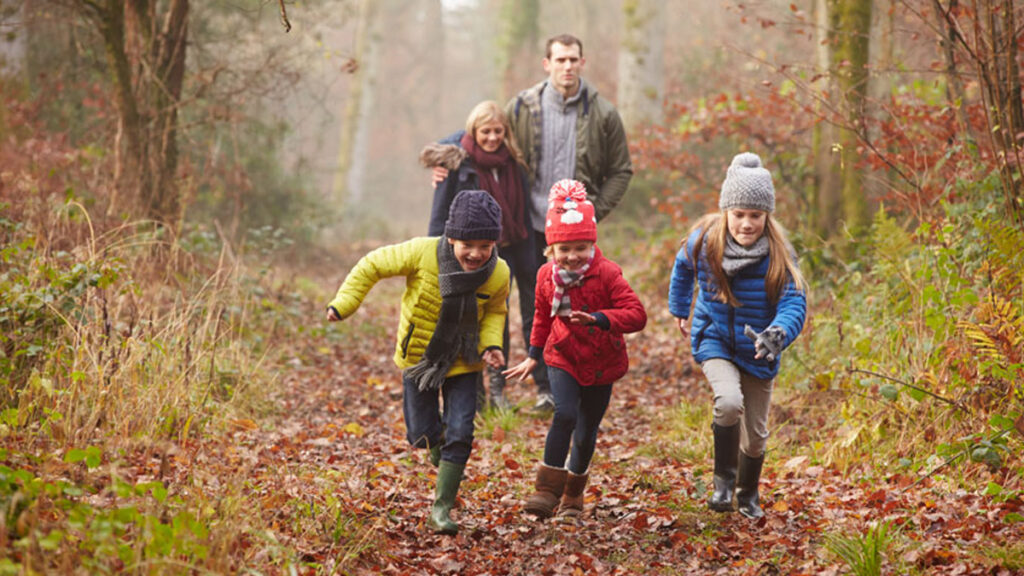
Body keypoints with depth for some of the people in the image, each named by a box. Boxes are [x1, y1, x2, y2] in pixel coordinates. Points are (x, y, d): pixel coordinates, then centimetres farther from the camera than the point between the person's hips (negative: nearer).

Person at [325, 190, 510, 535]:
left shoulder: (498, 274, -17)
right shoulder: (423, 254, -26)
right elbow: (373, 266, -12)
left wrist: (491, 343, -13)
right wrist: (343, 304, -17)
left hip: (462, 363, 1)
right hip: (419, 355, 0)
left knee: (459, 435, -8)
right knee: (421, 433, 7)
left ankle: (442, 509, 3)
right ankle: (441, 457, 44)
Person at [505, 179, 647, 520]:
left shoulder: (607, 274, -15)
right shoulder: (547, 277, -4)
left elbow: (636, 315, -23)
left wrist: (598, 318, -37)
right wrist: (533, 356, 19)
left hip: (601, 365, -1)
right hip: (563, 359, 1)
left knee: (586, 435, 8)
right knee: (565, 415, -25)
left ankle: (573, 495, 32)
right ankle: (547, 490, -20)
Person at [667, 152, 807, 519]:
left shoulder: (778, 255, -20)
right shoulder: (704, 241, -14)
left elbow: (794, 303, -27)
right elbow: (683, 268, 10)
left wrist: (777, 335, -48)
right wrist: (679, 310, 22)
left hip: (757, 351, 1)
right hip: (715, 341, -1)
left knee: (755, 433, 12)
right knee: (729, 402, -30)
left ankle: (748, 495, 42)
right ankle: (723, 480, -6)